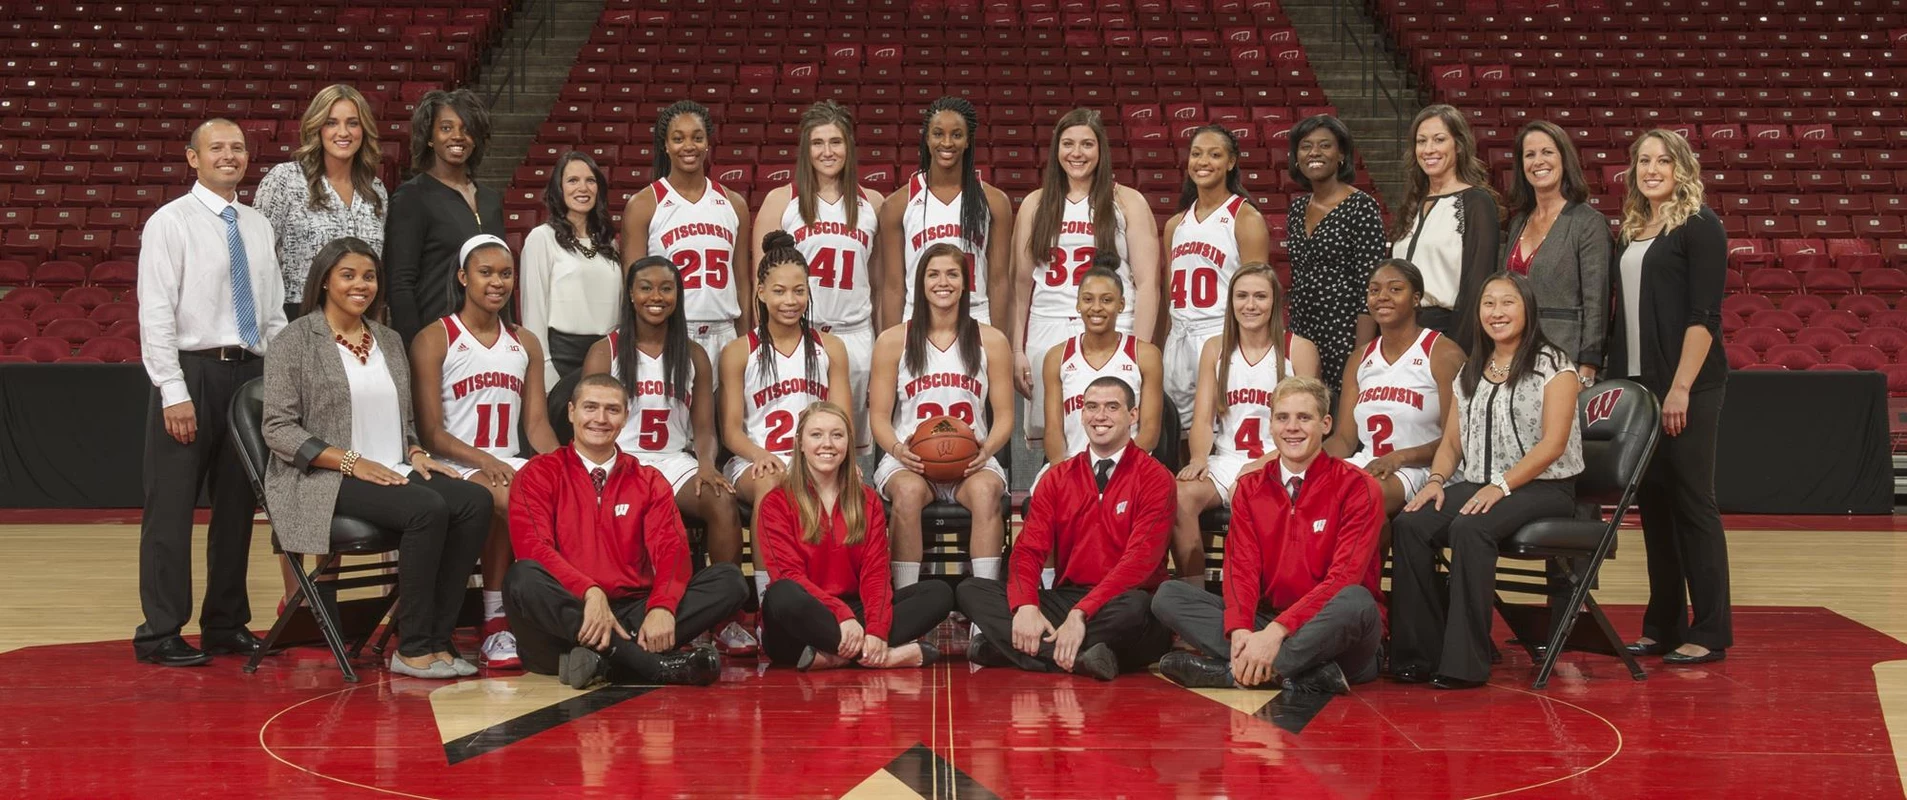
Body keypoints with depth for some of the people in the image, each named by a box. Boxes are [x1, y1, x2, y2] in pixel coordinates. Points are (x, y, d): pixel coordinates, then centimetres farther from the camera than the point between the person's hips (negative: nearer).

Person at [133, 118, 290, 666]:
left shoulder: (258, 226, 13)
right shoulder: (170, 223, -4)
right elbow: (156, 314, -10)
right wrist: (175, 393, -16)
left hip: (250, 373, 6)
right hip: (192, 372, -6)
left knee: (237, 505, 11)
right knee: (172, 507, -2)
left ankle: (226, 624, 21)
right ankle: (160, 633, 5)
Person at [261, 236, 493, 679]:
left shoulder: (390, 341, 18)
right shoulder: (296, 340, 0)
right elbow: (279, 430, -8)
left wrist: (414, 453, 1)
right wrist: (351, 462, -17)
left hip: (391, 473, 6)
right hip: (324, 479, -6)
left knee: (476, 501, -21)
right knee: (428, 508, -32)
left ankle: (437, 639, -18)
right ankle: (412, 649, -22)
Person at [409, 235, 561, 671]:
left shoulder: (526, 343, 18)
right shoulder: (434, 340, 1)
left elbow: (537, 424, 13)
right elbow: (431, 433, -6)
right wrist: (484, 461, -21)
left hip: (511, 464, 5)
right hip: (457, 468, -5)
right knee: (508, 500, -36)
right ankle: (495, 626, -25)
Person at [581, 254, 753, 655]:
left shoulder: (694, 356, 14)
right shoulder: (605, 352, 7)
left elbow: (704, 427, 10)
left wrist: (706, 465, -12)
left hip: (675, 461, 3)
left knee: (723, 503, -30)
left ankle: (728, 617, -26)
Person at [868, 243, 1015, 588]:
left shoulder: (991, 341, 12)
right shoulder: (892, 341, 10)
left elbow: (1004, 415, 8)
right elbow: (879, 416, 6)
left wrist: (985, 449, -13)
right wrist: (898, 449, -15)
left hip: (972, 462, 1)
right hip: (910, 460, 0)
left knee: (985, 491, -35)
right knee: (908, 491, -36)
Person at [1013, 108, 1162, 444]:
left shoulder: (1128, 202, 6)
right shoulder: (1035, 204, 13)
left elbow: (1147, 283, 1)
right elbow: (1022, 282, 13)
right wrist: (1017, 349, 7)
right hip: (1047, 334, 2)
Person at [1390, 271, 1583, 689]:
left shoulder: (1553, 366, -1)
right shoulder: (1470, 373, 20)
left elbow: (1553, 443, -11)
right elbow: (1451, 441, 18)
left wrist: (1501, 486, -20)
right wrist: (1437, 479, -3)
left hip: (1541, 488, -6)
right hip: (1474, 484, 6)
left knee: (1468, 529, -35)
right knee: (1408, 524, -23)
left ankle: (1464, 662, -31)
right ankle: (1418, 654, -20)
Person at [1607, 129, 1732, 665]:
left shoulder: (1700, 227, -6)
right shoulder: (1634, 231, 15)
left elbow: (1704, 315, -13)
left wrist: (1681, 388, -19)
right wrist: (1607, 373, 12)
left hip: (1686, 386, -7)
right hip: (1637, 381, 7)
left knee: (1692, 501, -4)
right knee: (1653, 501, 9)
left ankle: (1710, 632, 3)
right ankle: (1663, 626, 16)